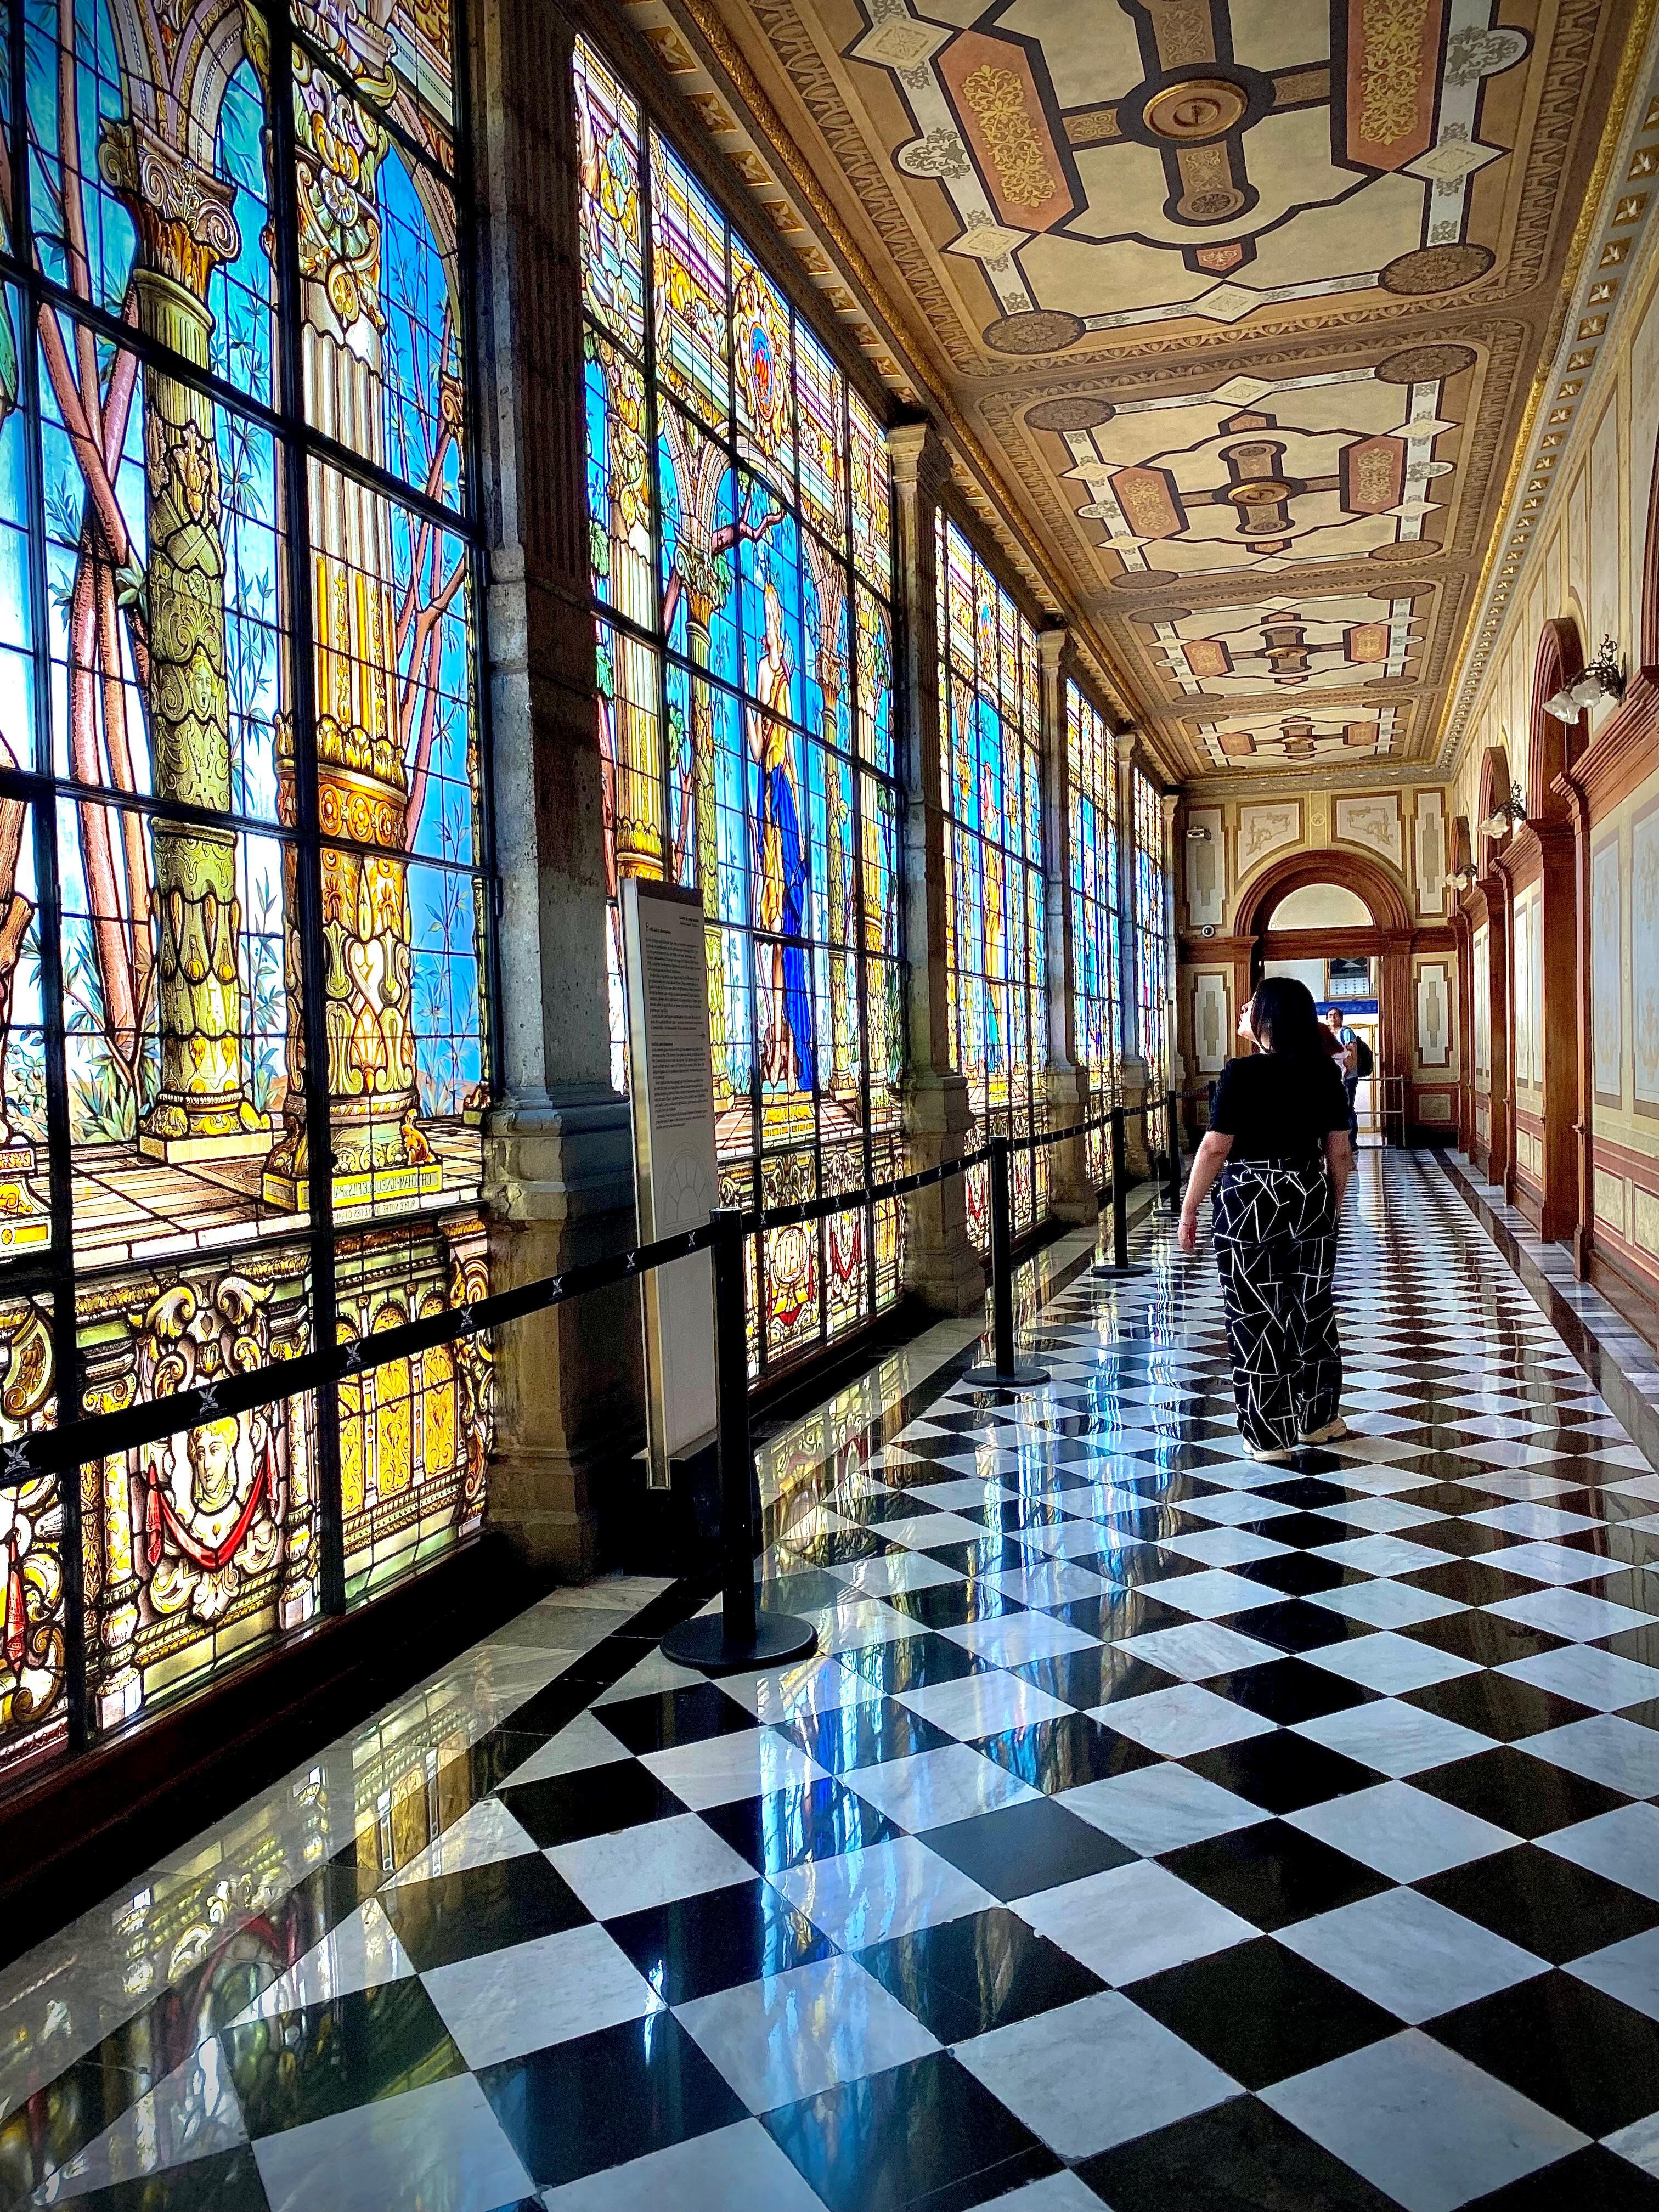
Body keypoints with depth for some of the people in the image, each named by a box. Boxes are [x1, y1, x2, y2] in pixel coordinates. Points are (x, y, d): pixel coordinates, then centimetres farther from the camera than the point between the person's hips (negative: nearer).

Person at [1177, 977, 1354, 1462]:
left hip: (1250, 1204, -5)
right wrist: (1333, 1205, 18)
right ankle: (1317, 1418, 29)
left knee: (1256, 1317, 3)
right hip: (1310, 1200, 6)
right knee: (1313, 1308, 16)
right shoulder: (1323, 1072, 1)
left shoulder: (1243, 1073, -15)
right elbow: (1339, 1150, 5)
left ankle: (1269, 1435, 10)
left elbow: (1215, 1148, -15)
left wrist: (1189, 1209, -6)